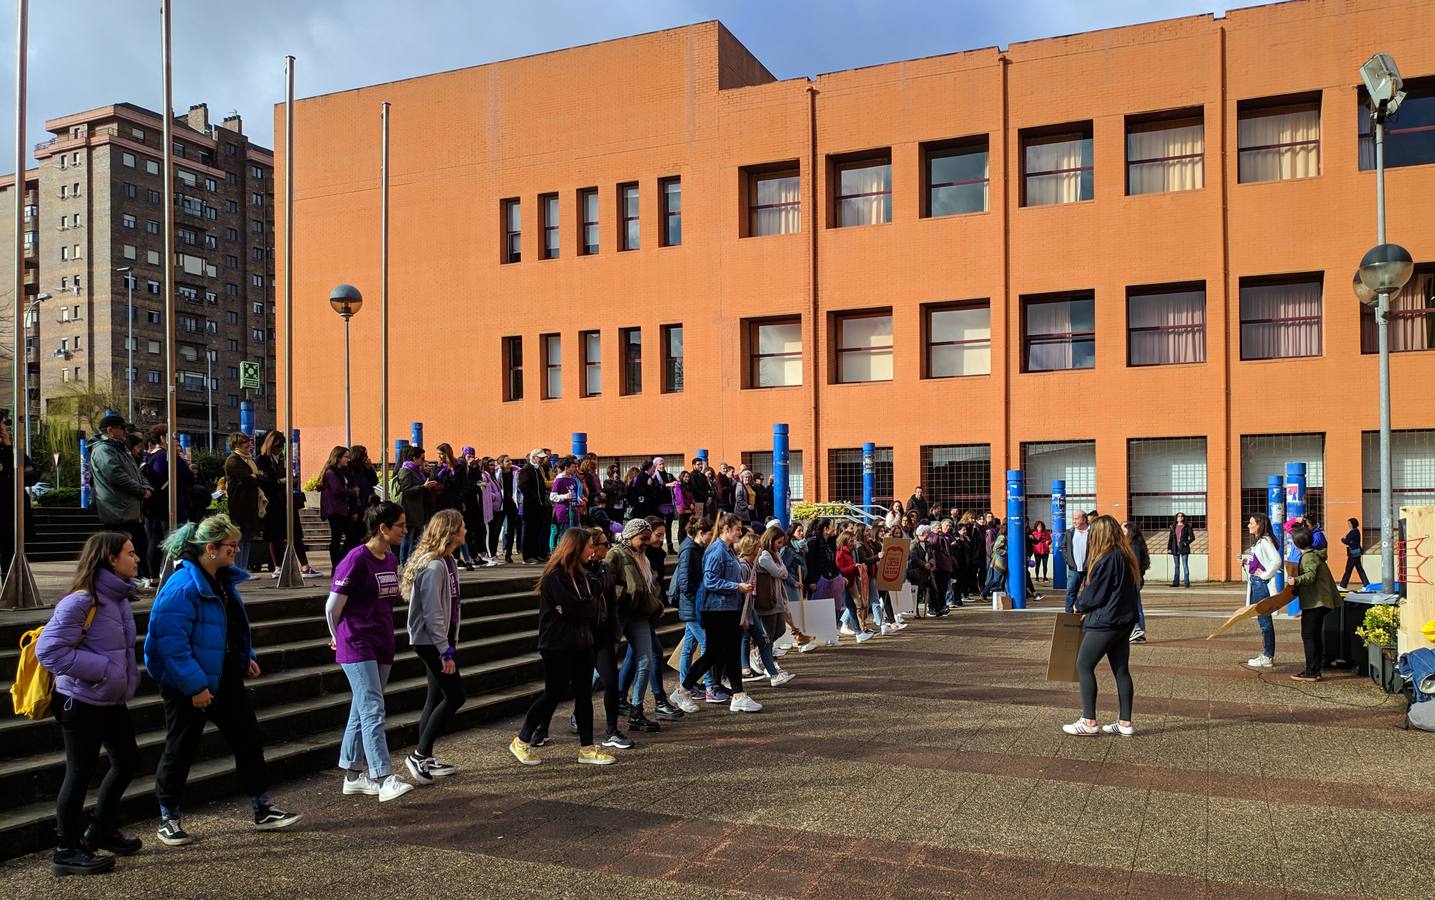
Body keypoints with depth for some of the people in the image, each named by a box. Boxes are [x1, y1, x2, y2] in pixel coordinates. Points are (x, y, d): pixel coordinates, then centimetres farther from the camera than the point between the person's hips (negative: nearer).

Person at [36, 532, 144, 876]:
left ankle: (100, 831, 34)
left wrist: (129, 676, 10)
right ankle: (66, 851, 19)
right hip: (81, 703, -9)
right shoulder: (81, 602, -21)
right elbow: (49, 650, -24)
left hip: (112, 702, 9)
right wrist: (102, 668, -23)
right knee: (81, 773, 2)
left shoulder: (118, 598, 7)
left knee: (127, 762, 16)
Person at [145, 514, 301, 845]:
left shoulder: (225, 580, 6)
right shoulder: (182, 587, -23)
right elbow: (172, 642, -26)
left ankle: (262, 810, 22)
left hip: (225, 679, 9)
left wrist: (246, 656, 13)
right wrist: (195, 686, -26)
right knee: (181, 750, 6)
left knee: (248, 739, 11)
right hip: (187, 686, -9)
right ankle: (168, 820, 24)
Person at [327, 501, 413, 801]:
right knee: (373, 709, -12)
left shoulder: (391, 560, 9)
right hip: (357, 647, -8)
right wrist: (339, 638, 6)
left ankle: (352, 775, 23)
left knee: (362, 710, 14)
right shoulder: (356, 560, -15)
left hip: (382, 646, 8)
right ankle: (385, 779, -14)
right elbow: (333, 606, -9)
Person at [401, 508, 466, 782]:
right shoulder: (433, 566, -21)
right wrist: (446, 651, -21)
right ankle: (419, 755, 1)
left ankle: (426, 759, 21)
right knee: (455, 696, -7)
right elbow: (432, 613, -22)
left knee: (436, 698, 13)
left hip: (439, 639, 10)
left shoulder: (447, 561, 10)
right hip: (430, 641, -10)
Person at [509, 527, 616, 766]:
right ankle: (520, 742, 15)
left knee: (584, 694, 8)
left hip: (581, 643, 8)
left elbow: (593, 606, 3)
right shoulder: (555, 576, -15)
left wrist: (573, 609, -11)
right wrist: (586, 607, -6)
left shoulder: (581, 574, 12)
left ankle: (587, 748, 14)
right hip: (558, 645, -8)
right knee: (554, 693, 0)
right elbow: (573, 607, -23)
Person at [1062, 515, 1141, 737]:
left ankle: (1089, 722, -1)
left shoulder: (1106, 560, -18)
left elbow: (1093, 594, -15)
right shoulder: (1126, 557, 9)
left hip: (1105, 622, -9)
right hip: (1124, 621, 9)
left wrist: (1079, 605, 6)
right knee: (1121, 670, 11)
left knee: (1084, 666, -1)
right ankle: (1125, 723, 15)